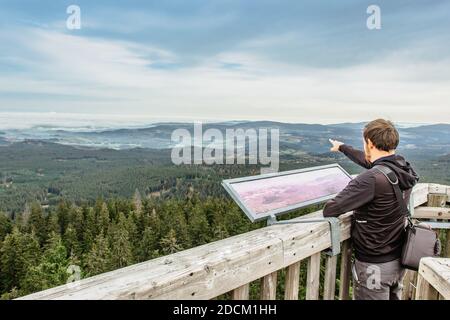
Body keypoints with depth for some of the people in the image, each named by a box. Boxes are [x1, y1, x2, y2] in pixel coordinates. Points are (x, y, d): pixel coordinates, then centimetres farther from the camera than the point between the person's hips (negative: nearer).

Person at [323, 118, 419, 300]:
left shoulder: (371, 179, -30)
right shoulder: (404, 170, -3)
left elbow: (330, 210, -28)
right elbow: (368, 161, 15)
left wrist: (328, 207, -4)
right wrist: (342, 147, 29)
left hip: (374, 265, -7)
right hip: (398, 260, 8)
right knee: (393, 297, 24)